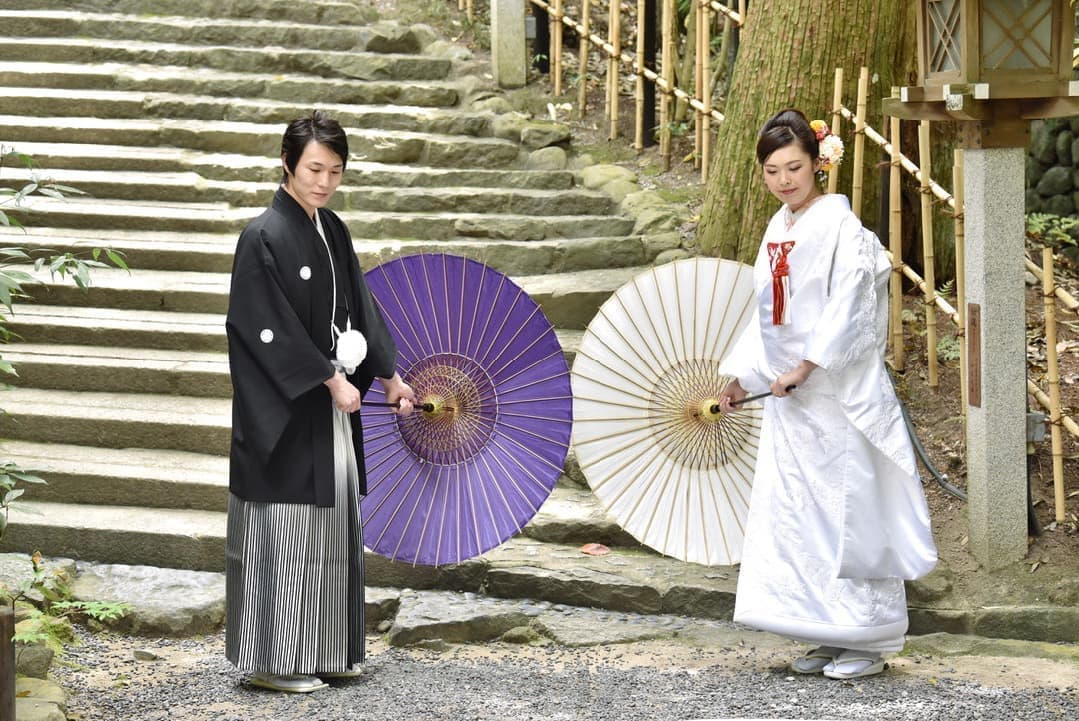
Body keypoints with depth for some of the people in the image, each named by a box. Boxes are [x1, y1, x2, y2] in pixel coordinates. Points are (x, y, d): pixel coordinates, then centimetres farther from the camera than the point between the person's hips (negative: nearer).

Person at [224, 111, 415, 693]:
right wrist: (331, 380, -16)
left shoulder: (332, 231, 9)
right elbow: (272, 328, -19)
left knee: (330, 523, 12)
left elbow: (358, 305, 16)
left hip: (329, 403, 8)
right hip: (284, 408, -8)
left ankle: (324, 651, 20)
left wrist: (388, 374, 11)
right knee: (284, 528, -4)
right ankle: (272, 660, 4)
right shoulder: (264, 236, -15)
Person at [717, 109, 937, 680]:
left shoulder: (839, 224, -11)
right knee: (797, 515, 8)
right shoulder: (778, 229, 12)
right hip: (790, 395, 8)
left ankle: (868, 642, 4)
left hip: (837, 391, -8)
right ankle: (831, 637, 16)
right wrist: (740, 379, 20)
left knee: (847, 510, -4)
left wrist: (803, 369, -19)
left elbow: (847, 308, -18)